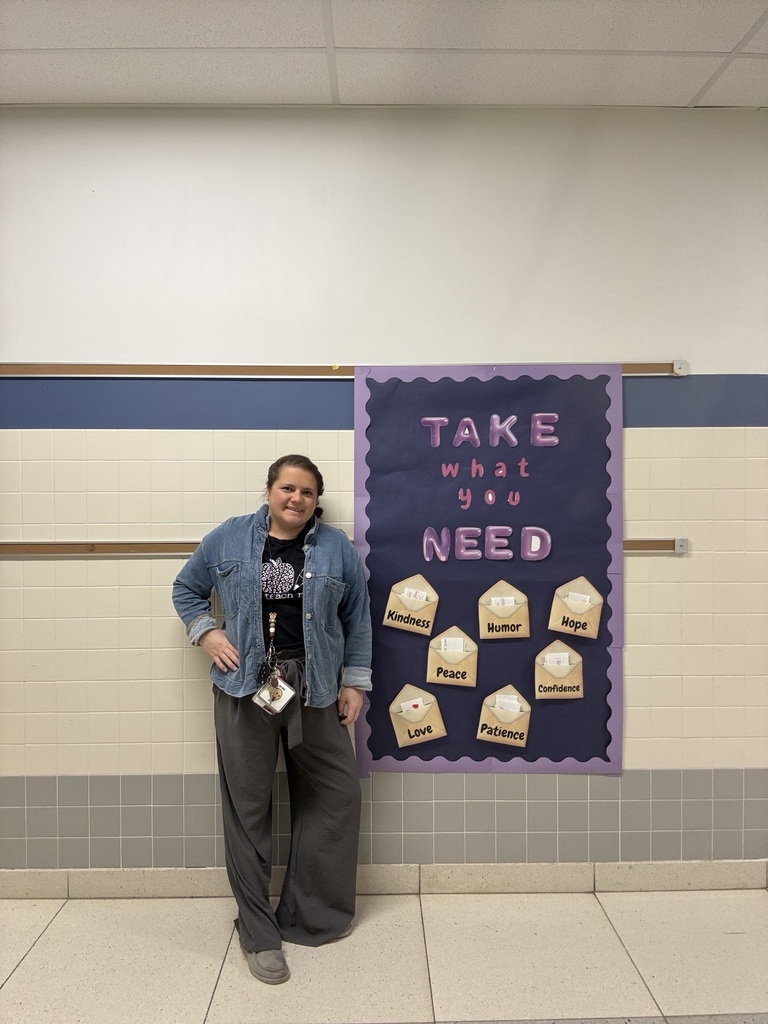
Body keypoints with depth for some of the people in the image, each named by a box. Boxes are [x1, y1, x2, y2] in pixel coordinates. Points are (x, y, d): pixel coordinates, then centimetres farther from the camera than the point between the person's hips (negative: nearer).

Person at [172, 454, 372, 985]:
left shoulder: (337, 547, 2)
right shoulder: (229, 538, 2)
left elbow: (358, 618, 6)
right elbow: (187, 589, 13)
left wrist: (354, 682, 3)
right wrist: (207, 633, -3)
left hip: (315, 687, 2)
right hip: (245, 686, -1)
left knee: (336, 794, 8)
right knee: (248, 806, 6)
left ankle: (312, 914, 30)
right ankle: (259, 931, 23)